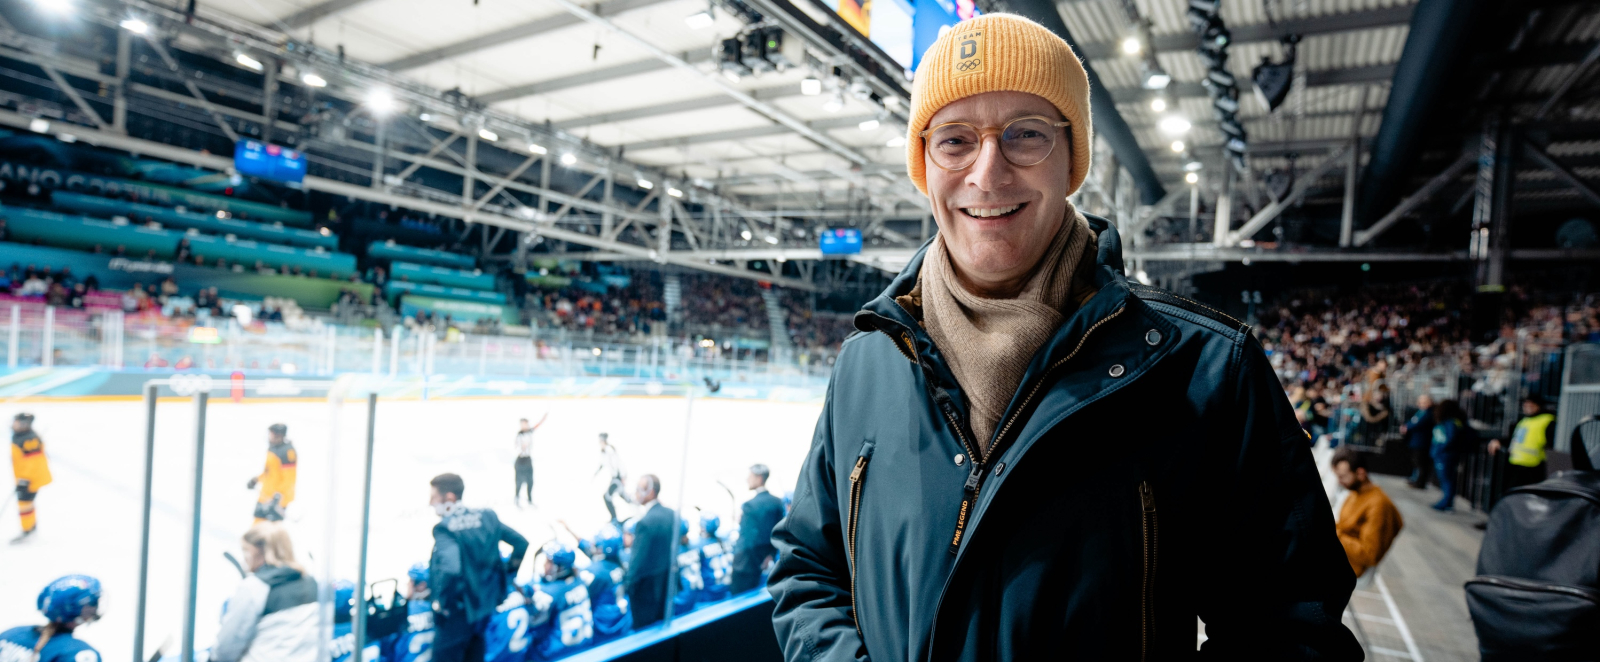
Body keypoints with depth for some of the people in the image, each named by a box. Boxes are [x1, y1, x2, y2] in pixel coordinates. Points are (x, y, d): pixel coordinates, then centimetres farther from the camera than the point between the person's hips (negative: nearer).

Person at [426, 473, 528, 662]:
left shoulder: (444, 529, -21)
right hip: (486, 603, 7)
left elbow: (449, 569, -36)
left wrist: (441, 602, -20)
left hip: (457, 611, -7)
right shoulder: (487, 517, -1)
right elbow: (521, 543, 4)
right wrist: (506, 575, 16)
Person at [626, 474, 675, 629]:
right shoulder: (672, 514, -2)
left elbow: (638, 560, -21)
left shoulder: (645, 522, -26)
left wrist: (628, 587, -10)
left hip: (646, 587, -7)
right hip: (666, 584, 7)